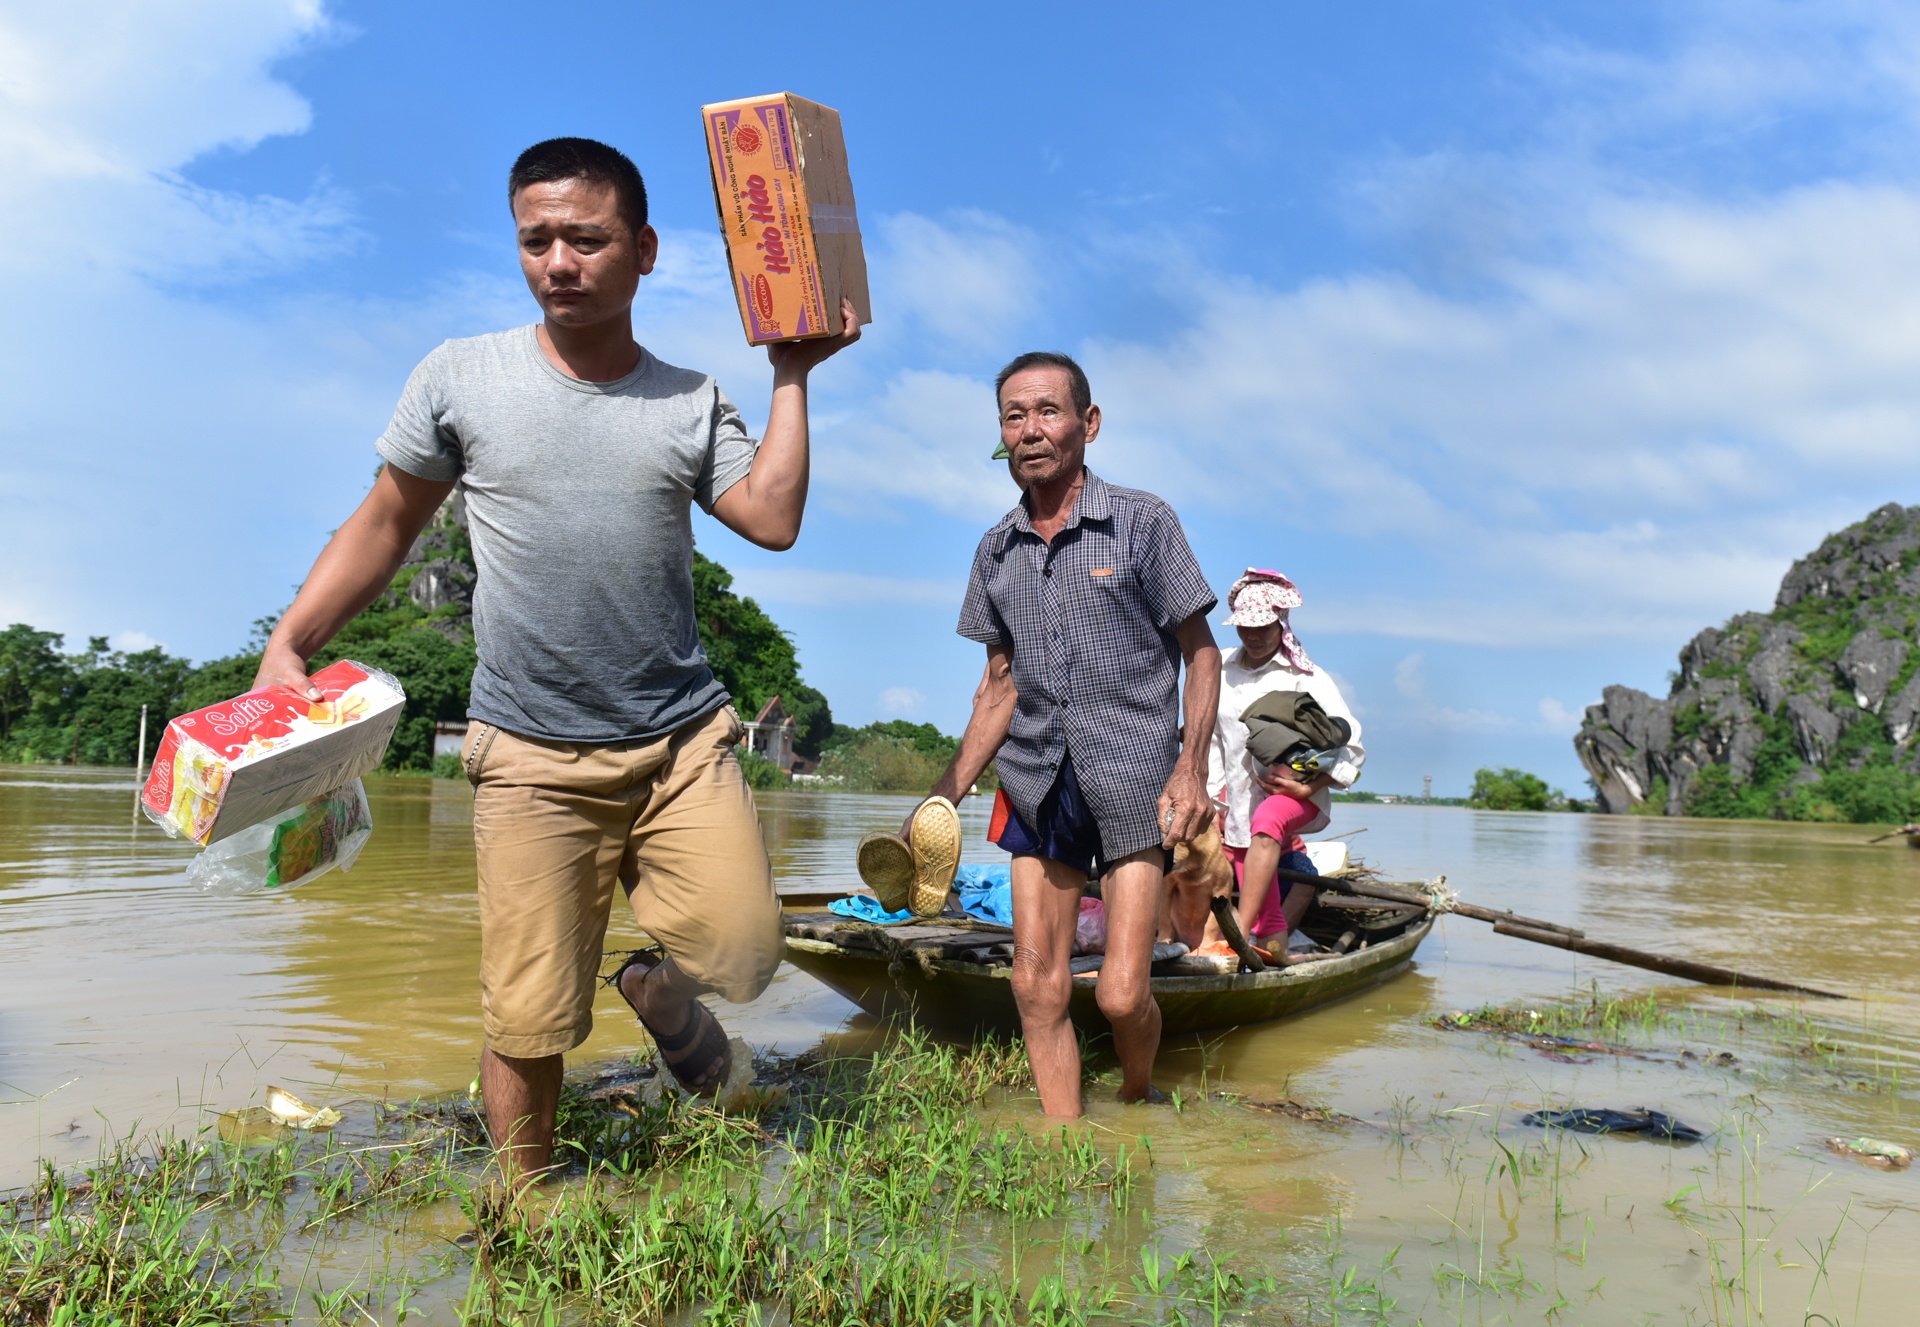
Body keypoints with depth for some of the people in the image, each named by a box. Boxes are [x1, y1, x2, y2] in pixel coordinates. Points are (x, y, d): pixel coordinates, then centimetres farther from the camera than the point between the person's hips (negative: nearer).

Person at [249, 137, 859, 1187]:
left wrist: (792, 378, -2)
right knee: (528, 1021, 0)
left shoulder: (692, 402, 7)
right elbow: (383, 524, 11)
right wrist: (288, 645, 2)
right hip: (532, 755, -1)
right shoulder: (461, 379, 4)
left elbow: (772, 519, -6)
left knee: (743, 954, -8)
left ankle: (657, 979, 29)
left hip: (684, 739, 2)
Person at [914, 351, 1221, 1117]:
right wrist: (946, 796, 10)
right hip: (1036, 787, 4)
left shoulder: (1143, 523, -2)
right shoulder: (996, 552, 10)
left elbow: (1201, 654, 1)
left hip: (1132, 780, -4)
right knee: (1038, 987, 3)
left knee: (1122, 994, -4)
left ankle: (1139, 1099, 27)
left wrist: (1191, 766, -11)